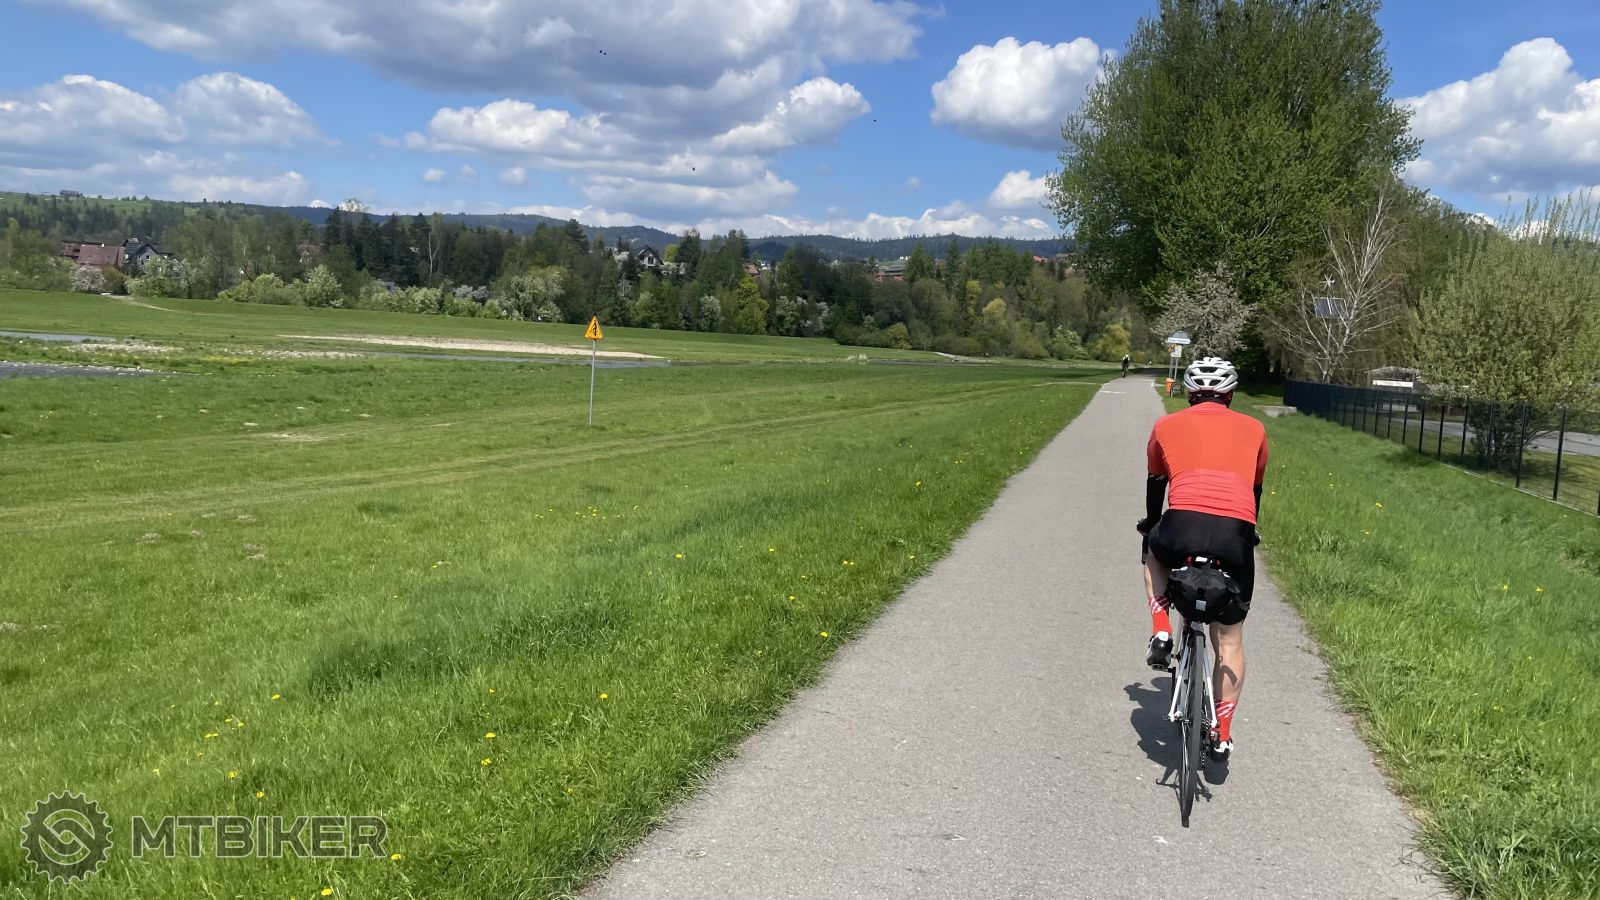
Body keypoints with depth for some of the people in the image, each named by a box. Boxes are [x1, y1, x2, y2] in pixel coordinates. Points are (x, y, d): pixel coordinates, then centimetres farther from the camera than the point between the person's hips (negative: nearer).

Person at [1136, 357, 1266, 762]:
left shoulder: (1167, 425, 22)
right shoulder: (1253, 429, 24)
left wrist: (1150, 525, 53)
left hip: (1183, 525, -1)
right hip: (1236, 534, 1)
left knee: (1154, 556, 37)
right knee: (1230, 640, 18)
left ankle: (1161, 634, 18)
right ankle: (1221, 736, 22)